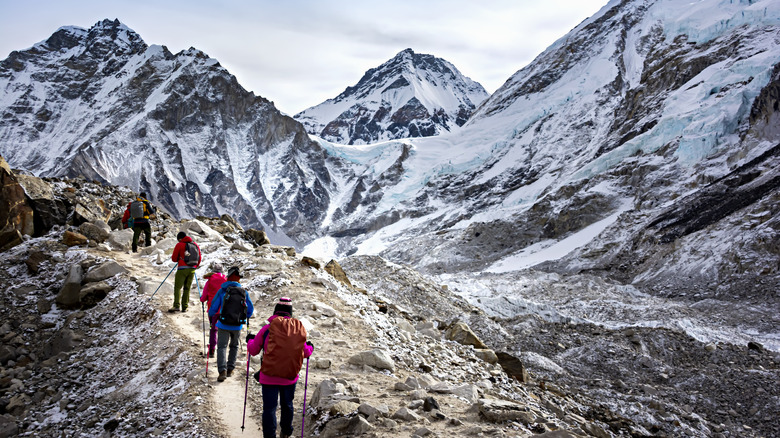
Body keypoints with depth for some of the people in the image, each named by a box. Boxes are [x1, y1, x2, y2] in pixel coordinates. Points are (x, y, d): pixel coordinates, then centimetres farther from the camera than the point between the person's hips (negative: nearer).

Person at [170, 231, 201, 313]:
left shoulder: (179, 245, -1)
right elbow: (199, 259, 17)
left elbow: (174, 259, 3)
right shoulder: (196, 245, 13)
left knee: (177, 287, -4)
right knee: (187, 288, 10)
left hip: (183, 269, -5)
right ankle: (184, 307, 7)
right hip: (192, 269, 5)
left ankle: (176, 306, -16)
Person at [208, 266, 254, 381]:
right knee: (234, 346, 22)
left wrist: (211, 316, 19)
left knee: (222, 347, 4)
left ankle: (222, 370, -13)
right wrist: (246, 317, 29)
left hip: (224, 325, -2)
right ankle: (230, 369, 19)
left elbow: (213, 307, -2)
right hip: (238, 326, 2)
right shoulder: (244, 291, 0)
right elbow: (250, 309, 9)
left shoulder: (222, 290, -7)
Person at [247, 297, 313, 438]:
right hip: (290, 377, 3)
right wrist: (310, 347, 30)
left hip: (269, 377, -3)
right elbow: (305, 352, 6)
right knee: (287, 405, 23)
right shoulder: (299, 328, -2)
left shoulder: (267, 329, -9)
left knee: (269, 408, 3)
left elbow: (253, 350, 0)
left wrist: (250, 339, 22)